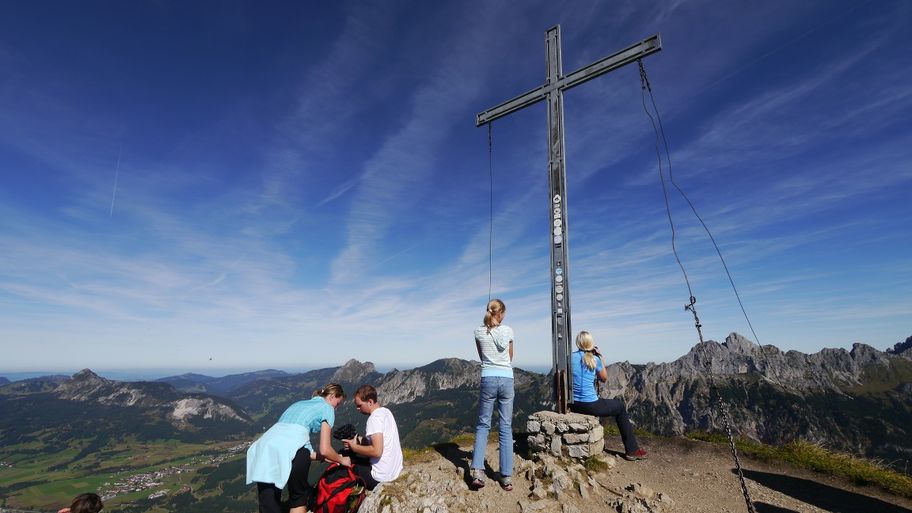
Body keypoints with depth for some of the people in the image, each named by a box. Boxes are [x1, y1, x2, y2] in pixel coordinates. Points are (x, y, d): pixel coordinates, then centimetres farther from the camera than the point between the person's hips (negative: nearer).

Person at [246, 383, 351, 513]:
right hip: (290, 448, -6)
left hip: (264, 446, 6)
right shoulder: (327, 408, 14)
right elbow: (325, 449, 7)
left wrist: (322, 457, 41)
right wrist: (341, 460, 27)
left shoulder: (299, 404, 34)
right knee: (298, 496, 19)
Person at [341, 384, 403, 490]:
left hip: (381, 477, -8)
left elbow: (377, 451, -27)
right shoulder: (386, 411, 5)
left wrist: (354, 447, -14)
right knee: (348, 455, 21)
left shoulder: (374, 418, -21)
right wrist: (359, 442, 3)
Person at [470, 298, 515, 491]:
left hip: (488, 379, 0)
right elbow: (511, 358, 12)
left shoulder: (479, 332, -1)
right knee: (506, 427, 8)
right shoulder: (508, 331, -2)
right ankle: (506, 477, 11)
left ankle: (477, 471, 1)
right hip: (506, 380, 0)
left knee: (483, 425, 12)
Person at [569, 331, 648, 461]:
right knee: (620, 406, 22)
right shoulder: (594, 359, -8)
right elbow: (604, 378, 8)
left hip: (573, 406, 5)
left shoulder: (571, 357, 0)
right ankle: (632, 449, 28)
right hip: (590, 405, -4)